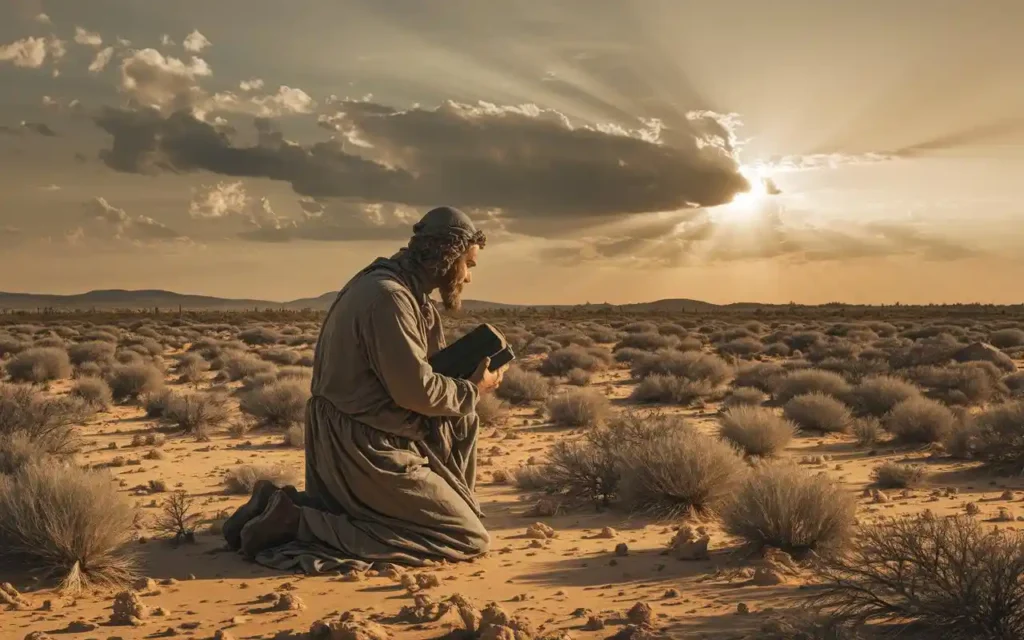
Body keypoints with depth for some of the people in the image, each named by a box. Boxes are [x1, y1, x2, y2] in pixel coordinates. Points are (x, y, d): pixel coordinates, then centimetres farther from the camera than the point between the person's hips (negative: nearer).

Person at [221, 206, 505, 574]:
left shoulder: (399, 288, 11)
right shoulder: (389, 295, -19)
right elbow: (416, 391, -20)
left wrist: (467, 380, 3)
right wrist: (473, 391, -4)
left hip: (357, 437, 9)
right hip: (365, 447, -9)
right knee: (468, 538, -4)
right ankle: (298, 522, -10)